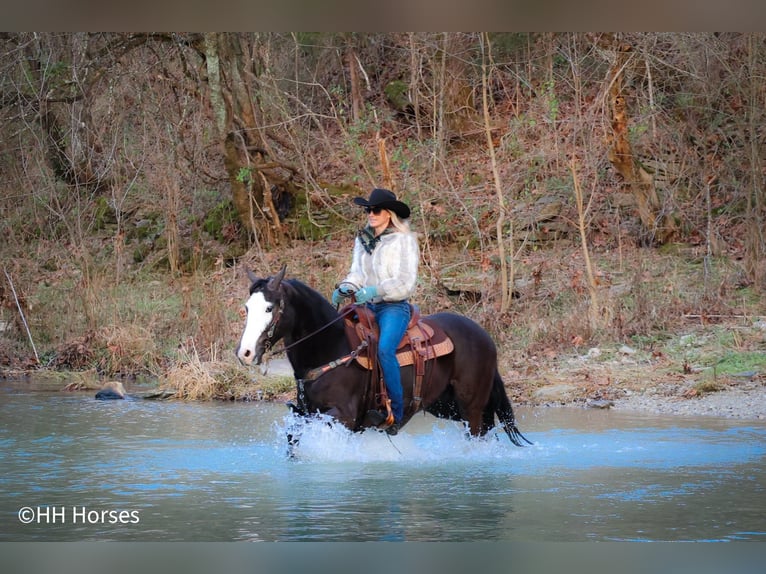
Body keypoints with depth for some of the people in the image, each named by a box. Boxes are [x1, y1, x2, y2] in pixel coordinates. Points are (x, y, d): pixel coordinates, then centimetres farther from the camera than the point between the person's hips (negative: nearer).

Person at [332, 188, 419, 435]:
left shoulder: (404, 241, -5)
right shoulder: (362, 239, 14)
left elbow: (406, 283, -11)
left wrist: (375, 290, -23)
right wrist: (345, 288, -5)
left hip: (394, 306, -7)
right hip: (367, 306, 7)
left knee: (384, 349, -30)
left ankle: (396, 412, -22)